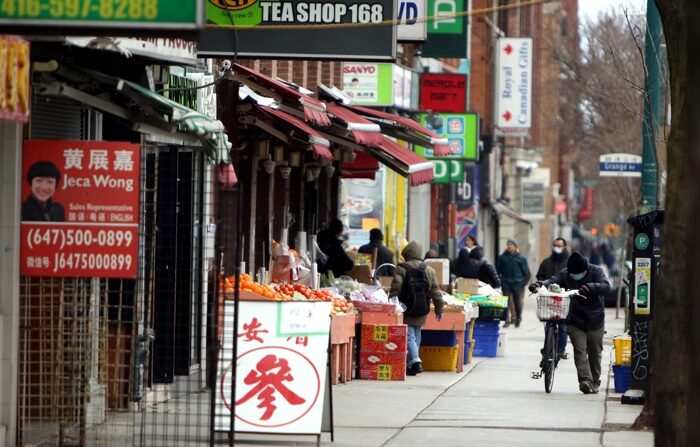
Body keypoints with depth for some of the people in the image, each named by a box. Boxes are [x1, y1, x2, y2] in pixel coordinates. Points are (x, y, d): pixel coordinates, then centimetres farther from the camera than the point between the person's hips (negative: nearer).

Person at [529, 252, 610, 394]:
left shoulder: (596, 271, -7)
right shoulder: (564, 274, -2)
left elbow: (605, 286, -23)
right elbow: (552, 281, -16)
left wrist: (590, 287, -42)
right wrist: (540, 284, -38)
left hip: (595, 320, 0)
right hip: (575, 320, 0)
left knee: (595, 352, 8)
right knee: (579, 350, -14)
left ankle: (595, 382, 22)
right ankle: (585, 379, -22)